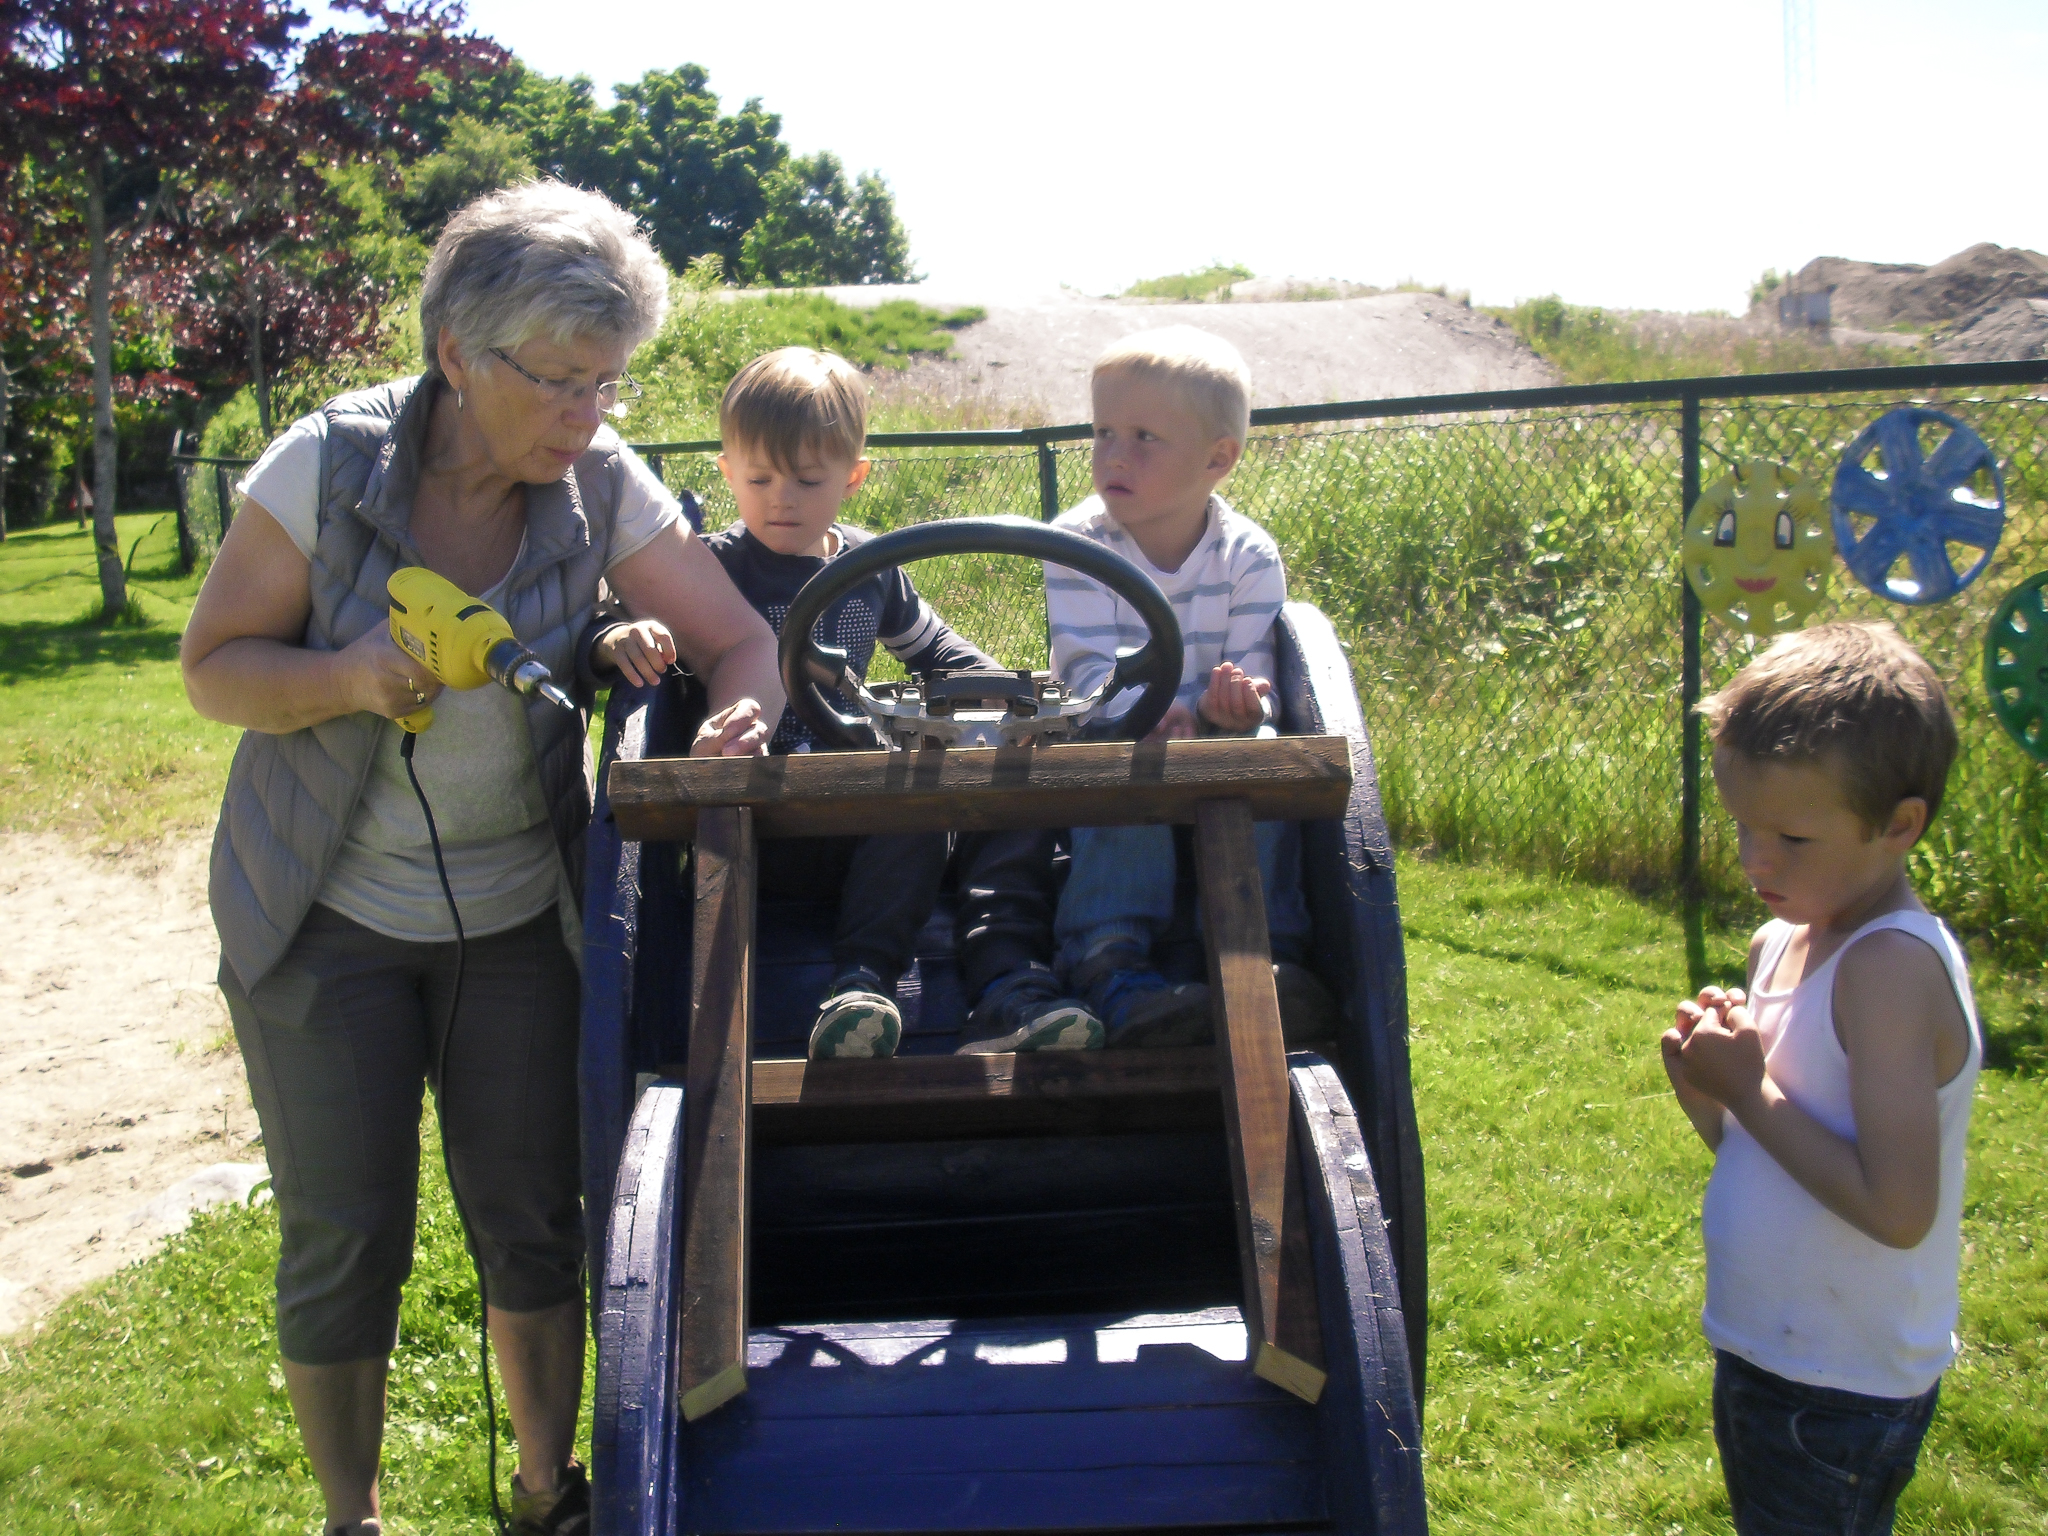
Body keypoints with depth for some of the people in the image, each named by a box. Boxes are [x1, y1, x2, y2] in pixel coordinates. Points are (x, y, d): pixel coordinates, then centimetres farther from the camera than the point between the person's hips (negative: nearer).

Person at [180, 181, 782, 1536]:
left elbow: (742, 636, -9)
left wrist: (741, 713, -33)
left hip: (516, 911, 2)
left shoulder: (604, 485, -11)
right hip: (325, 913, -2)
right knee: (345, 1237, 4)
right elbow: (214, 667, -9)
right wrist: (350, 675, -28)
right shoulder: (326, 466, -16)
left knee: (535, 1215, 8)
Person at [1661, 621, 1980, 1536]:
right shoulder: (1781, 944, 3)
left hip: (1843, 1390, -9)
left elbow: (1898, 1210, -30)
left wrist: (1748, 1089, -22)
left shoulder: (1893, 968, -24)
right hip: (1767, 1350, 9)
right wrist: (1706, 1087, -7)